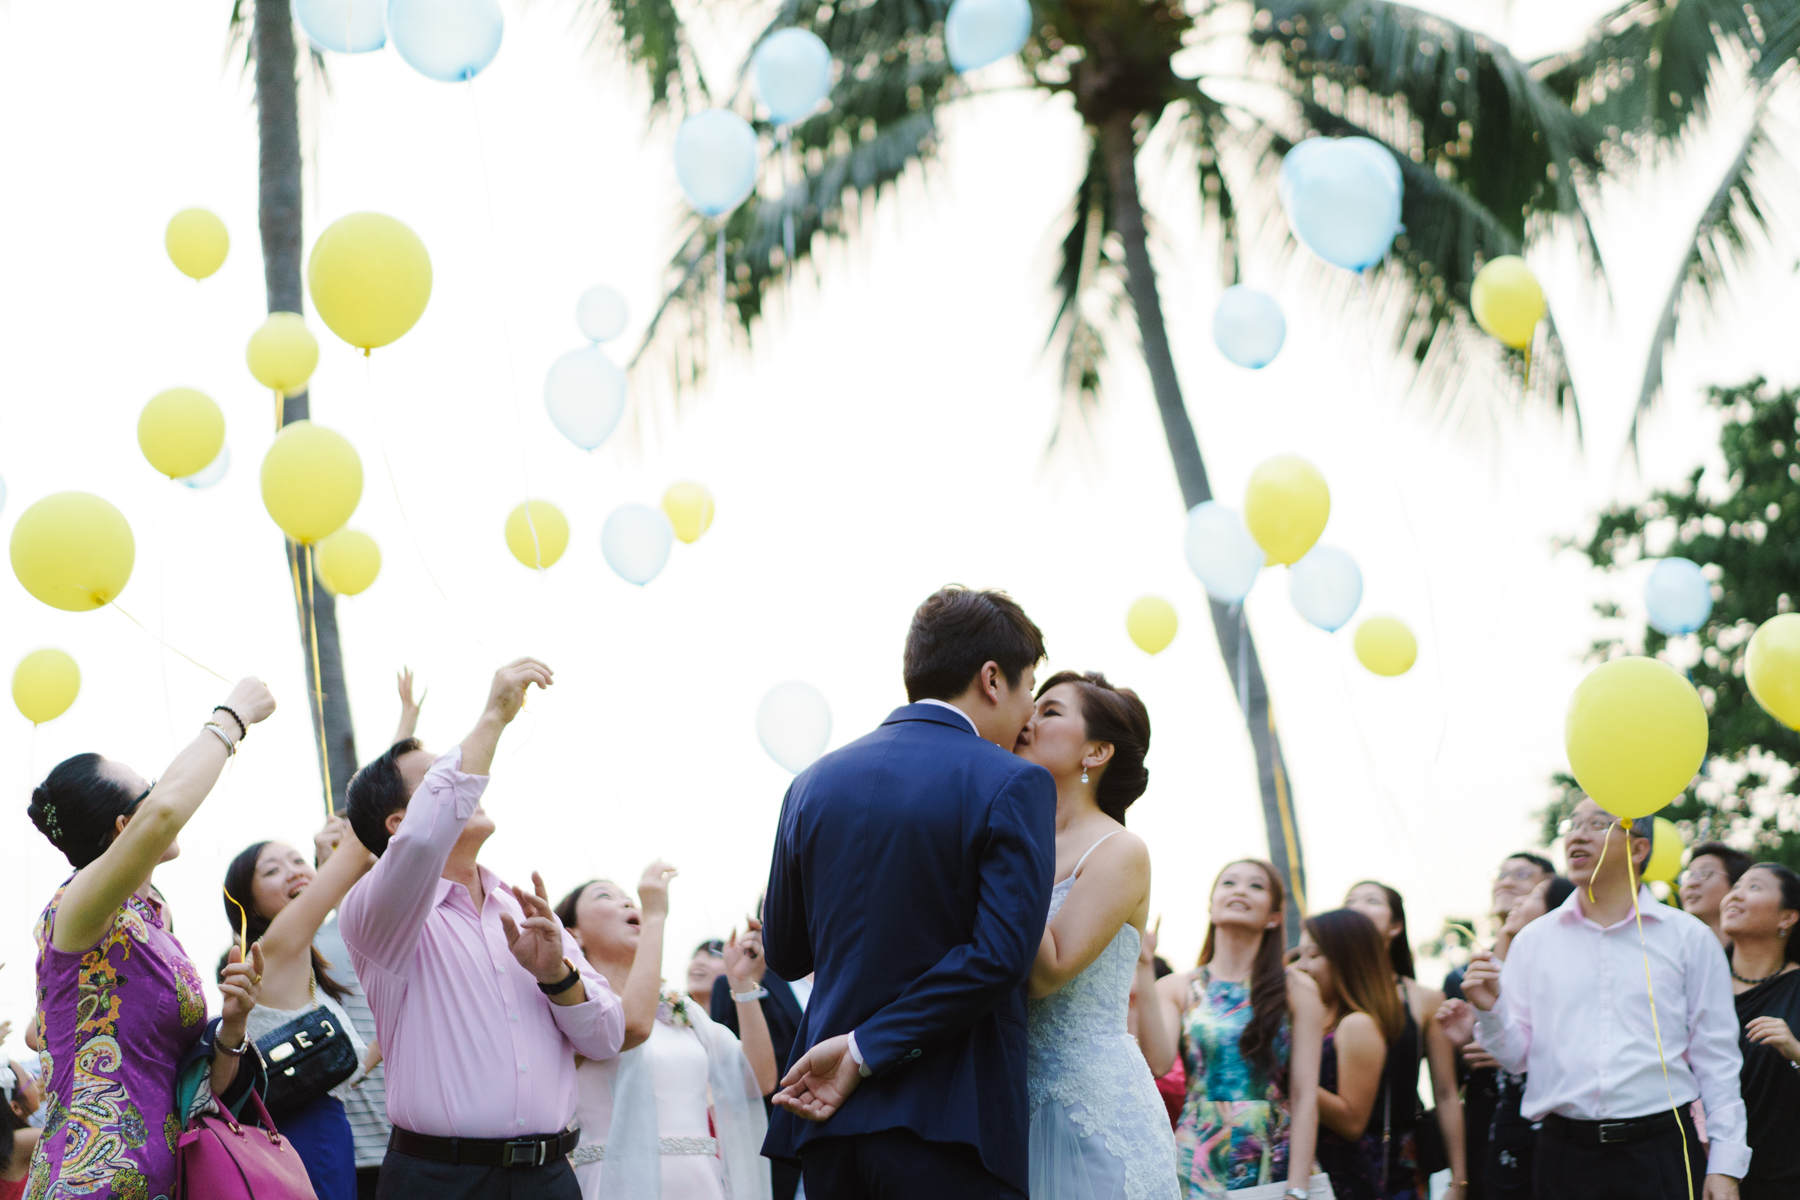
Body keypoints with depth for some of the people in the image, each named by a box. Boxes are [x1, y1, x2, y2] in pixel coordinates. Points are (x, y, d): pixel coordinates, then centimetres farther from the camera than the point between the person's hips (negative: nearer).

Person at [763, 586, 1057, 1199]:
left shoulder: (815, 783, 9)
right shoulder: (1013, 785, -6)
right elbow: (1001, 955, -17)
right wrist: (866, 1051, -12)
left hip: (832, 1128, 5)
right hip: (950, 1124, -5)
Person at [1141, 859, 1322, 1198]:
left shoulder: (1296, 990, 4)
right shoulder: (1177, 989, 7)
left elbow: (1304, 1097, -3)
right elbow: (1157, 1062, -12)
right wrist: (1144, 968, -10)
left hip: (1276, 1166, 0)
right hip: (1198, 1166, 0)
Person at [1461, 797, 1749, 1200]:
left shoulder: (1689, 937, 4)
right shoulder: (1534, 940, 9)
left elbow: (1716, 1060, 4)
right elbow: (1517, 1056, 8)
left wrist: (1725, 1165, -1)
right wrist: (1490, 1011, -12)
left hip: (1661, 1152, -1)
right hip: (1564, 1152, 2)